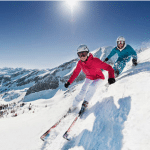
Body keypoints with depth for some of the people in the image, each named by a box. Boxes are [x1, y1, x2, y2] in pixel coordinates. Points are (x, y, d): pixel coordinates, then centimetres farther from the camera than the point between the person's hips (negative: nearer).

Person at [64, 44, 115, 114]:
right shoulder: (80, 63, -17)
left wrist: (111, 77, -51)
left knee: (92, 86, -30)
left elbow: (108, 68, -34)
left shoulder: (95, 61, -34)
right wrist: (69, 82, -3)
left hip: (98, 77, -3)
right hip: (89, 78, 4)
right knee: (82, 91, -6)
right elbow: (75, 73, 0)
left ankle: (86, 102, -5)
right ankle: (74, 105, 15)